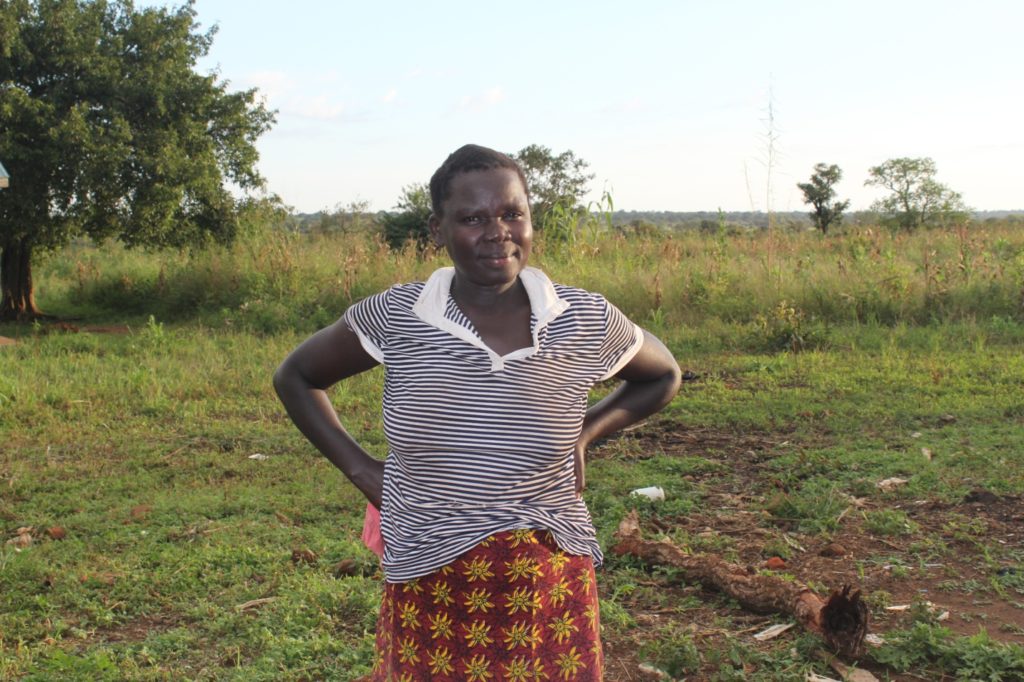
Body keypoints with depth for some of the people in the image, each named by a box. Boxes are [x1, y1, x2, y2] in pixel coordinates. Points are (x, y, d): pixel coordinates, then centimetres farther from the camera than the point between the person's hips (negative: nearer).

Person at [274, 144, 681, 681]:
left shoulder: (586, 321, -6)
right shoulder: (394, 317, -7)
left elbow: (663, 377, 14)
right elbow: (295, 377, 8)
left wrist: (584, 434, 0)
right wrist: (360, 469, -2)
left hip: (549, 591, 0)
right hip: (430, 590, 0)